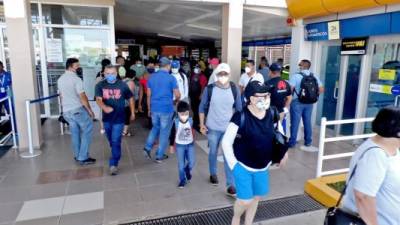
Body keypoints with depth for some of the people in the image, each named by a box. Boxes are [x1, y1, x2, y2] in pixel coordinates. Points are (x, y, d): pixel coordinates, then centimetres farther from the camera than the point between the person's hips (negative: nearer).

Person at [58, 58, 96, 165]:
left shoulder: (60, 79, 10)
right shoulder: (76, 79, -15)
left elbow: (61, 96, 18)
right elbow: (82, 97, -18)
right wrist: (90, 110, -11)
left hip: (66, 111, 8)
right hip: (78, 110, -8)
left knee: (75, 133, 16)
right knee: (87, 130, 3)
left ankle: (77, 156, 24)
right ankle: (83, 157, 2)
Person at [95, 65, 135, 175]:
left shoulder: (122, 85, -8)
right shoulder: (100, 85, -6)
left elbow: (130, 98, 3)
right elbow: (98, 99, -18)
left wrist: (132, 113, 6)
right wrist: (104, 107, -40)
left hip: (119, 118, -3)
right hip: (107, 118, 3)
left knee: (116, 141, -6)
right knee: (111, 140, 22)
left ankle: (114, 164, 0)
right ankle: (115, 153, 48)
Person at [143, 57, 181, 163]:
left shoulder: (151, 77, 4)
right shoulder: (171, 78, -10)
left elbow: (149, 95, 7)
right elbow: (177, 95, -9)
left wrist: (149, 109, 17)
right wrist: (177, 99, 14)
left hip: (154, 108, 5)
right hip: (167, 109, -5)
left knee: (155, 127, 26)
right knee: (164, 132, 8)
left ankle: (147, 147, 14)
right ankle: (159, 156, 16)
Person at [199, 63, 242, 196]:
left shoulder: (234, 89, -6)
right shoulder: (209, 89, -10)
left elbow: (239, 109, 4)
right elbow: (202, 107, -1)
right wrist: (202, 125, -4)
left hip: (229, 128, 0)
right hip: (213, 128, 0)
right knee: (213, 153, 16)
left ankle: (230, 184, 11)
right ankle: (213, 174, 41)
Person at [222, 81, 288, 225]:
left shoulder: (272, 114, -7)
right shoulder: (241, 117, -24)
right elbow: (226, 142, -16)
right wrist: (233, 164, -13)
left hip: (262, 167, 5)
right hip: (243, 166, -5)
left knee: (256, 197, 18)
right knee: (245, 200, -2)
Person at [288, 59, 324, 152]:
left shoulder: (296, 76, -11)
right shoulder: (314, 77, 6)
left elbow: (290, 89, -19)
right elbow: (321, 89, 4)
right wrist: (313, 95, 14)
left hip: (297, 102, -5)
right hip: (310, 103, 5)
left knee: (295, 123, 2)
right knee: (307, 122, 13)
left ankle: (292, 143, 8)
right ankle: (308, 143, 21)